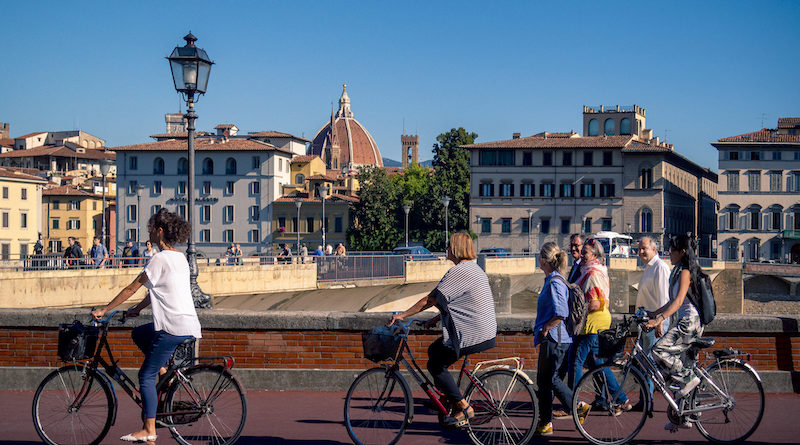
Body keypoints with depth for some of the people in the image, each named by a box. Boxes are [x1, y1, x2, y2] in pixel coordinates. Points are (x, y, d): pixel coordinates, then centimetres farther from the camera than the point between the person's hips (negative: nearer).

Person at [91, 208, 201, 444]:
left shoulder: (160, 259, -12)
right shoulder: (179, 257, 15)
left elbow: (131, 288, -8)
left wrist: (104, 310, 0)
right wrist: (137, 309, 27)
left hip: (173, 327, -9)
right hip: (188, 324, 9)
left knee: (146, 376, -2)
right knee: (138, 333, 27)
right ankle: (163, 372, 19)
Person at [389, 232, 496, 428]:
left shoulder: (458, 271, -16)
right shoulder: (474, 269, 16)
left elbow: (429, 300, -14)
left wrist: (402, 315, -7)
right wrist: (436, 319, 21)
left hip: (473, 336, -10)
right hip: (485, 331, 10)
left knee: (435, 364, -2)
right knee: (434, 351, 20)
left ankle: (463, 408, 1)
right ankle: (455, 400, 22)